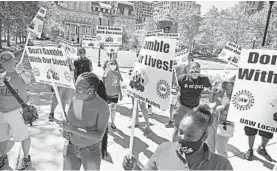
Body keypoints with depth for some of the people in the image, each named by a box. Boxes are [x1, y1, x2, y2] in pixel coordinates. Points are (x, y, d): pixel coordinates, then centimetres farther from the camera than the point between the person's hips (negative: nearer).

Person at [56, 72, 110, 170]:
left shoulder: (103, 107, -24)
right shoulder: (75, 99, -9)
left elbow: (99, 136, -26)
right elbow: (69, 120, 6)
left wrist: (73, 128, -33)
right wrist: (66, 130, -17)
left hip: (91, 151, -3)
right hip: (71, 148, 4)